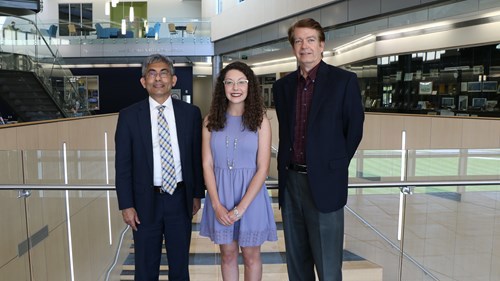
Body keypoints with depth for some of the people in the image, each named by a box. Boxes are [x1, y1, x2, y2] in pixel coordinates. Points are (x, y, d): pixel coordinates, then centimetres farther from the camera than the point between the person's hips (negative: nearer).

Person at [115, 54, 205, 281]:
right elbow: (123, 164, -3)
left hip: (181, 198, 1)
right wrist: (126, 205, -5)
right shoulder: (129, 116, -4)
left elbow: (197, 156, 4)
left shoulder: (191, 113, -1)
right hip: (146, 201, -1)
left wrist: (197, 194, 6)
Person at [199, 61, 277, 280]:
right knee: (228, 254, 15)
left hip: (251, 196, -1)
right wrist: (217, 205, -11)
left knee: (251, 255, 13)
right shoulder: (211, 121, 0)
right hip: (220, 196, 2)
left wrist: (241, 207, -15)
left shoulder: (260, 121, -6)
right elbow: (207, 165, -2)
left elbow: (262, 168, -9)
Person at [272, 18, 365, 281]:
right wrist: (288, 166, 10)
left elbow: (354, 130, 0)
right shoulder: (282, 86, 8)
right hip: (290, 181, 5)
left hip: (324, 183, -4)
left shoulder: (344, 81, -5)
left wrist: (335, 165, 2)